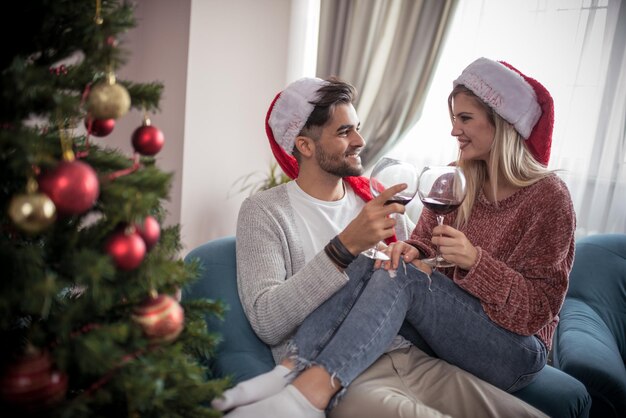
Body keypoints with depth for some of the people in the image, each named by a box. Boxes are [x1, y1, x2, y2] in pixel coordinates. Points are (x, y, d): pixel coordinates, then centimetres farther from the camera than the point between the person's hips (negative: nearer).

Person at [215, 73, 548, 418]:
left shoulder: (376, 199, 12)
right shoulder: (264, 212, -3)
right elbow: (267, 324, -15)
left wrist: (413, 267, -3)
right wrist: (344, 247, -23)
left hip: (404, 358, 6)